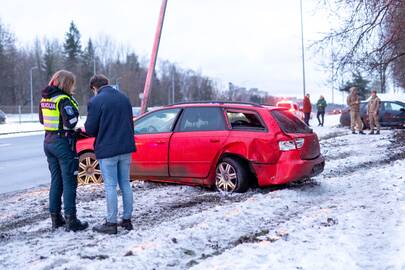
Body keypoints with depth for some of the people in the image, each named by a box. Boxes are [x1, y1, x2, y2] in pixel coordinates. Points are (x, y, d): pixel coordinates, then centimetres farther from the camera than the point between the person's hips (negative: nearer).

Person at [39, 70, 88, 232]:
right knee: (69, 182, -2)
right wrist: (73, 104, -9)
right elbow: (71, 122, -25)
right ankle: (70, 220, 0)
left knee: (56, 180, 15)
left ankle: (55, 218, 19)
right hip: (63, 142, -8)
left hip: (48, 142, 8)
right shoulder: (63, 100, -16)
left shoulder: (44, 99, 9)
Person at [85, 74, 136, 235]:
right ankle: (127, 220, 18)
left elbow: (90, 129, -9)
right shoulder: (124, 98, 9)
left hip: (107, 150, -6)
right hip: (126, 148, 6)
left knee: (110, 186, 0)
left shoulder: (95, 101, -11)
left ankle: (111, 223, 6)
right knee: (125, 184, 13)